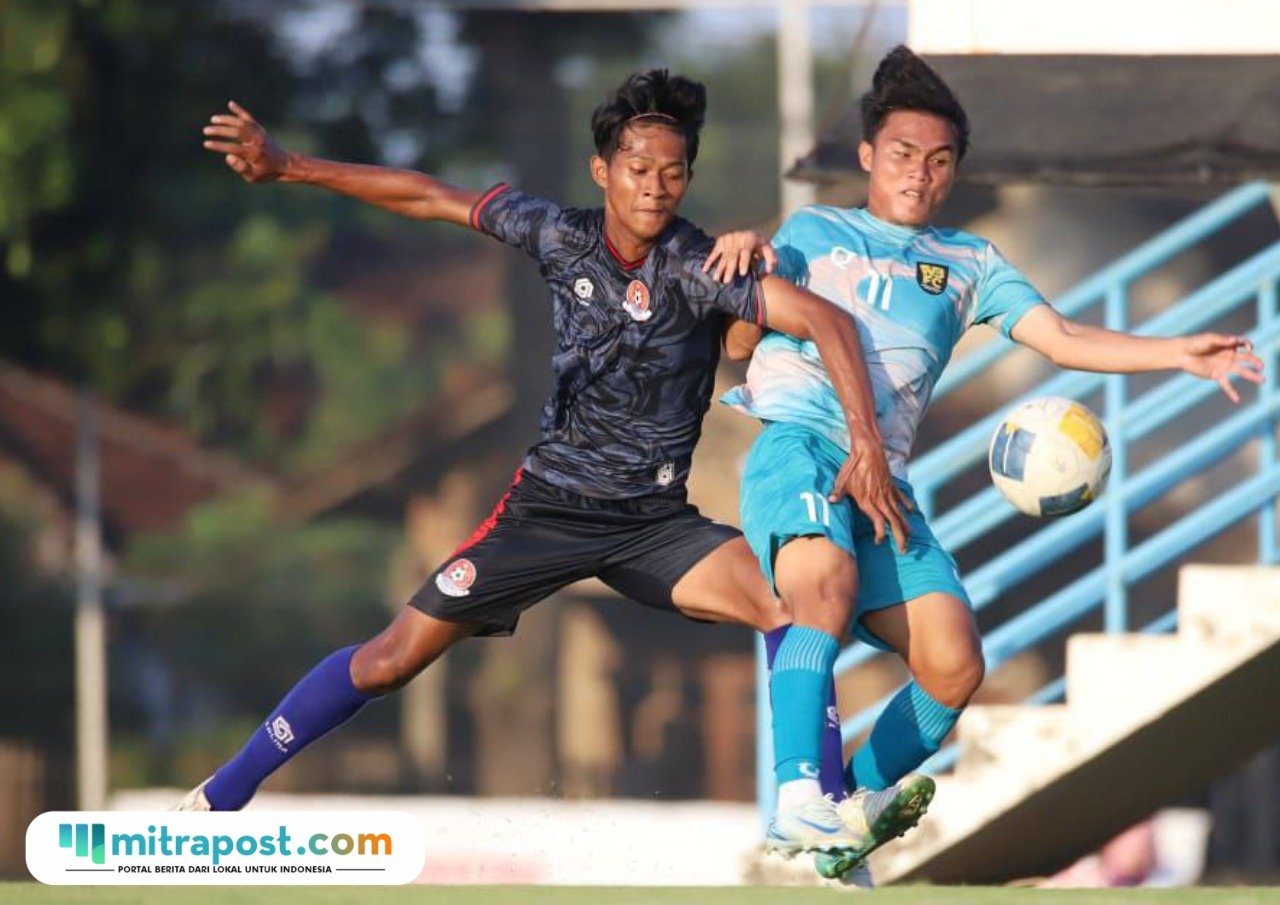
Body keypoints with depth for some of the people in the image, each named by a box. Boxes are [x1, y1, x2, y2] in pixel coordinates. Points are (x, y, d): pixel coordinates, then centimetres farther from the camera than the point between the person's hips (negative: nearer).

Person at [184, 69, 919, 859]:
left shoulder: (698, 268, -16)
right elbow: (430, 199, 3)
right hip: (549, 502, 2)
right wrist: (286, 166, 2)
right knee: (393, 659, -1)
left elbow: (824, 319, -25)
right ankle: (226, 793, 13)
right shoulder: (562, 236, -6)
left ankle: (805, 814, -29)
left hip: (654, 521, -1)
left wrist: (867, 446, -36)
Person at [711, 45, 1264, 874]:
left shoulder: (969, 263, 25)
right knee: (824, 575, -37)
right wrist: (745, 269, -14)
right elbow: (742, 341, 8)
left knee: (953, 665, -13)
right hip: (797, 442, -4)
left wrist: (1177, 354, 2)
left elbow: (1061, 338, 15)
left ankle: (856, 808, 7)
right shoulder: (814, 232, 17)